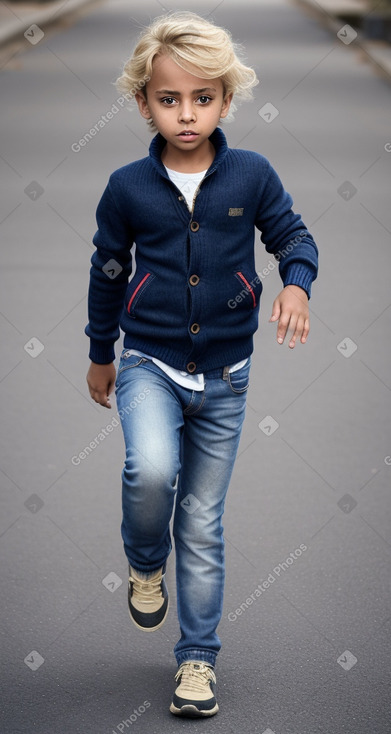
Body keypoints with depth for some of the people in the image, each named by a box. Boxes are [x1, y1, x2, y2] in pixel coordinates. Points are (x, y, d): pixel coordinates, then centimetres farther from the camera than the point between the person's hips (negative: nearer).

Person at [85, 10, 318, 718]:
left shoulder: (251, 174, -7)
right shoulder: (127, 187, -6)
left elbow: (292, 234, 7)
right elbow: (108, 270, 8)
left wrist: (296, 282, -16)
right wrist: (99, 354, 17)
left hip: (224, 373, 1)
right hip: (149, 362, -1)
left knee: (203, 525, 9)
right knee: (150, 471, -30)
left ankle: (198, 656, 22)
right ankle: (145, 564, 3)